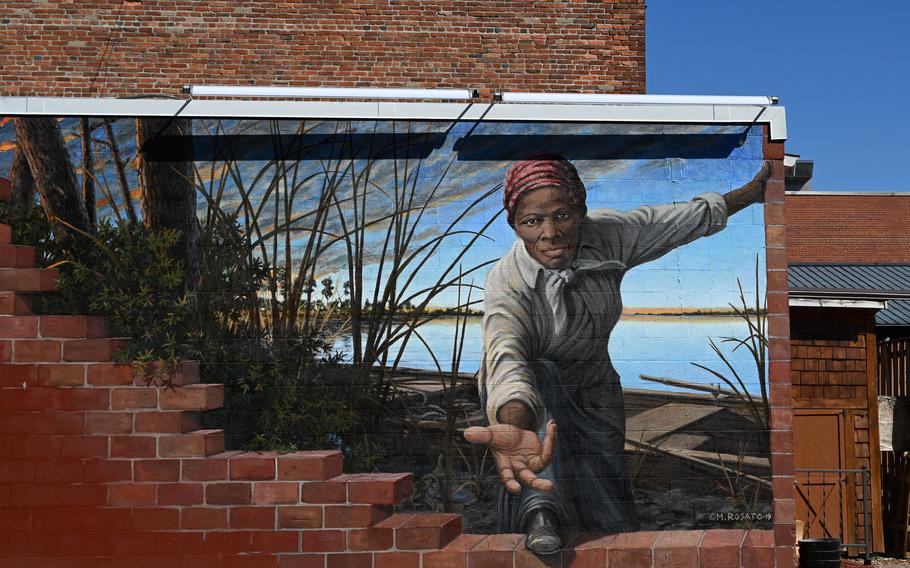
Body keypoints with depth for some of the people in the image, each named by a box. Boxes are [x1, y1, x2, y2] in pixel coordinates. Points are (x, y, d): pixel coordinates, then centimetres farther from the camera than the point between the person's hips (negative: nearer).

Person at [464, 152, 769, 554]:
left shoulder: (606, 235, -18)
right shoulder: (507, 284, -32)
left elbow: (676, 222, -1)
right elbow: (506, 355, -52)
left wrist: (751, 192, 7)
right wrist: (514, 426, -72)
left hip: (592, 390, 4)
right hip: (530, 399, -4)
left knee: (613, 522, -1)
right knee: (538, 372, -40)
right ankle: (540, 512, -41)